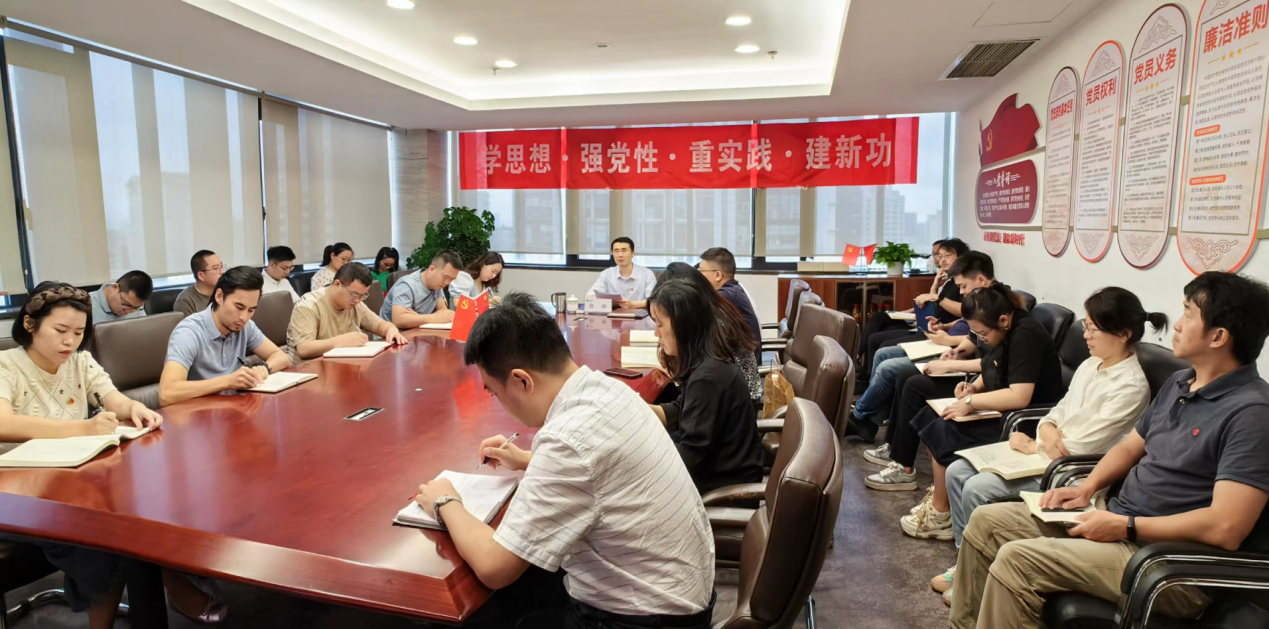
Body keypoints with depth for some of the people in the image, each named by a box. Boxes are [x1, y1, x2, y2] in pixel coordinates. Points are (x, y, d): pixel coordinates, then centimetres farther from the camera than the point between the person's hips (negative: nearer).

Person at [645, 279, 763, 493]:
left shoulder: (707, 378, -29)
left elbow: (689, 455, -25)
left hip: (726, 485, -8)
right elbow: (679, 413, 11)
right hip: (721, 469, 8)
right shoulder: (709, 360, 0)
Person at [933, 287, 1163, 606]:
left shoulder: (1130, 387, -18)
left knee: (978, 488, -22)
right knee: (958, 471, -3)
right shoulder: (1091, 365, 10)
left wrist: (1030, 445, -8)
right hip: (1045, 457, 9)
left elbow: (1080, 447, -22)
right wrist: (1047, 431, -11)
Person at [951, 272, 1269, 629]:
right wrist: (1088, 487, 2)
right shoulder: (1179, 383, 10)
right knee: (986, 521, 3)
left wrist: (1125, 527, -20)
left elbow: (1226, 527, -25)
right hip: (1119, 520, 9)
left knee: (1016, 560, -27)